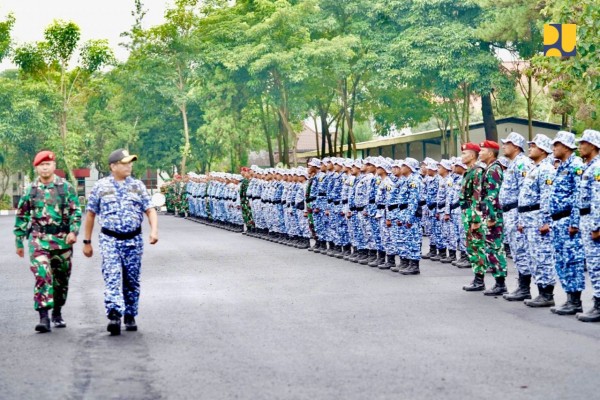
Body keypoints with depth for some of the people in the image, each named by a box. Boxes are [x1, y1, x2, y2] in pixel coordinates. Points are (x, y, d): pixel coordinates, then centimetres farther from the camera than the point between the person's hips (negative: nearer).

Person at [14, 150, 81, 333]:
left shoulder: (66, 187, 3)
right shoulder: (30, 190, 5)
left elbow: (76, 211, 3)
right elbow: (21, 217, 12)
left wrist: (73, 231, -13)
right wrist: (19, 242, 12)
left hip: (62, 239, 1)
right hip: (38, 239, -1)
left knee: (61, 278, 11)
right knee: (42, 276, -16)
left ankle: (57, 313, 28)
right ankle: (44, 318, -19)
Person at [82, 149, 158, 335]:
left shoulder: (138, 186, 8)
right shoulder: (101, 186, 4)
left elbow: (150, 210, 5)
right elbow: (91, 214, 9)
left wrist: (154, 230, -14)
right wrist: (87, 242, 9)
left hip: (134, 240, 2)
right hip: (110, 240, -2)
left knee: (132, 280, 7)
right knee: (112, 278, -16)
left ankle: (130, 316, 20)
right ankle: (114, 316, -25)